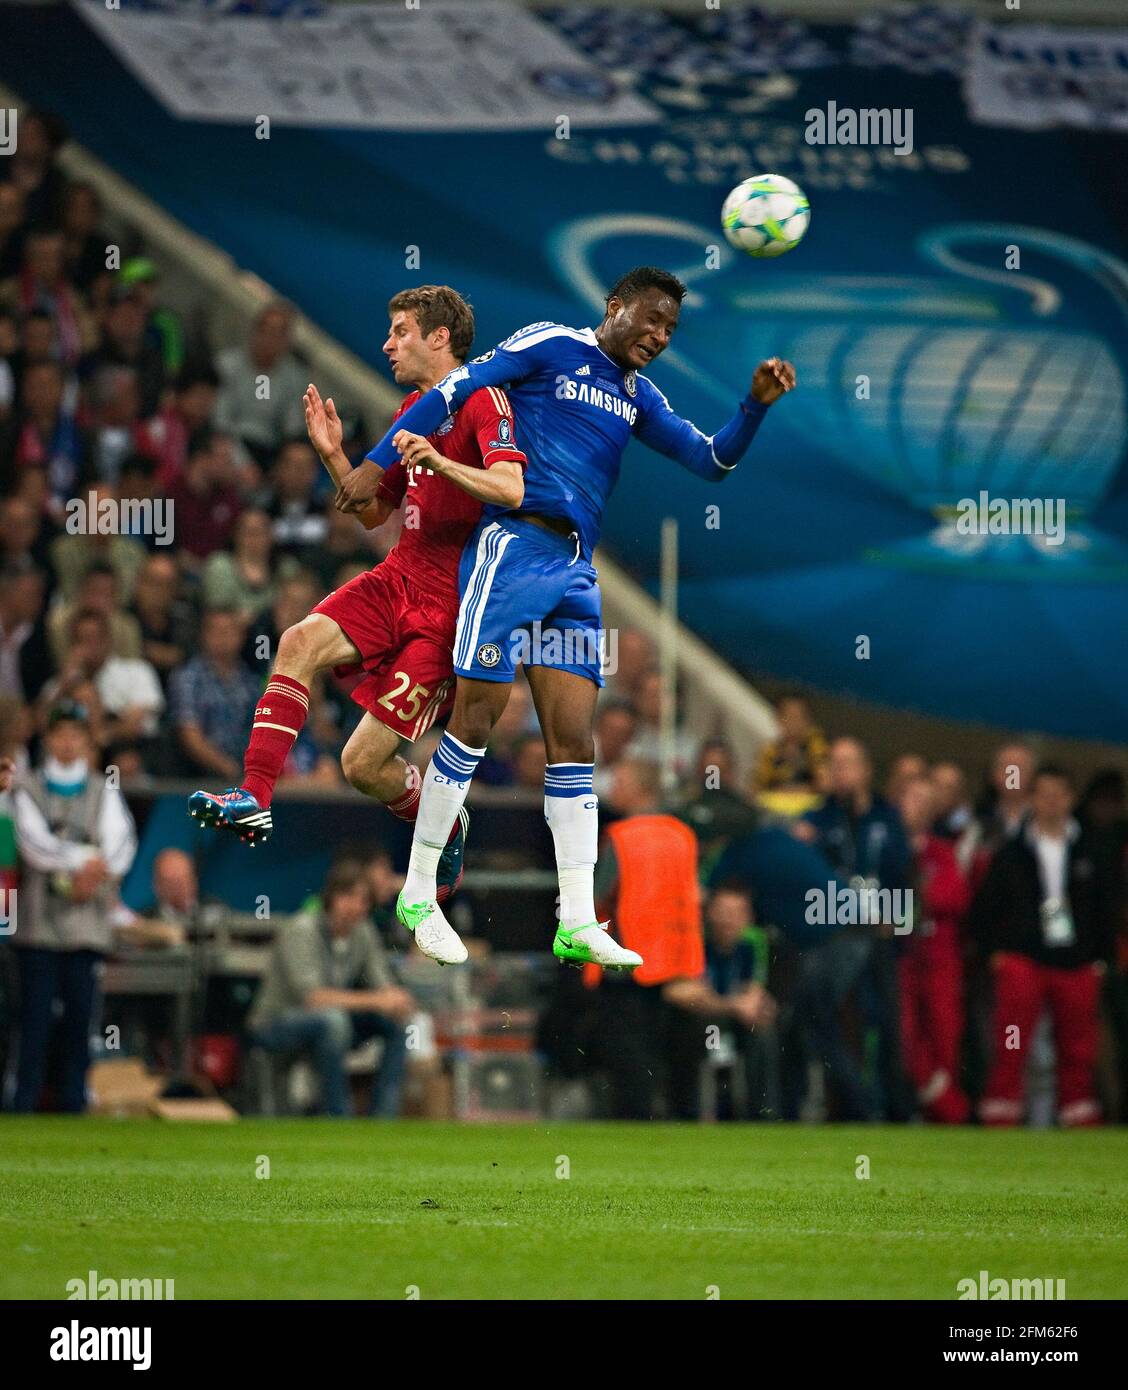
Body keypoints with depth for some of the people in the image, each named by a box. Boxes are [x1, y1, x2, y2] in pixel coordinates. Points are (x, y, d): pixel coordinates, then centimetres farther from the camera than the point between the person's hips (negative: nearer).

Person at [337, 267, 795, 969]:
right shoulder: (550, 347, 0)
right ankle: (418, 892, 3)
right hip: (515, 547, -7)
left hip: (576, 570, 7)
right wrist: (377, 463, -12)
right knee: (478, 714, -8)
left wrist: (756, 406, -1)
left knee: (574, 737, 0)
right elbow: (453, 391, -5)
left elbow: (710, 460, 17)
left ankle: (578, 924, -2)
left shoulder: (638, 396, 20)